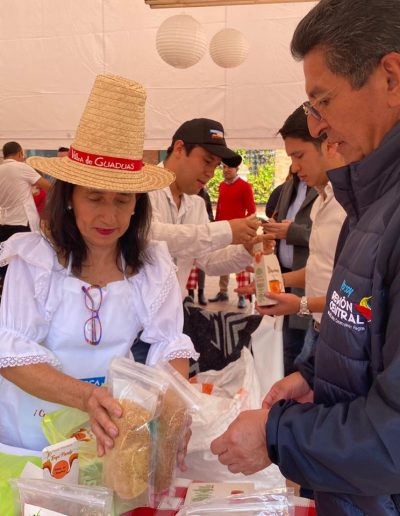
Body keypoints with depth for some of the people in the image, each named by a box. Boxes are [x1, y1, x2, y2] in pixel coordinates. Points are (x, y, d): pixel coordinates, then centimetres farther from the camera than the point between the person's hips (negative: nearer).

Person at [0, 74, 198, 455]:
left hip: (114, 426, 3)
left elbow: (171, 344, -7)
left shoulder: (153, 264, -2)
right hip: (33, 425, -2)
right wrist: (86, 396, -34)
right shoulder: (34, 257, -11)